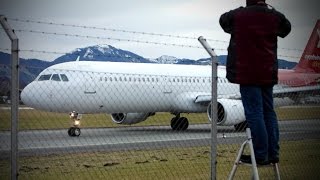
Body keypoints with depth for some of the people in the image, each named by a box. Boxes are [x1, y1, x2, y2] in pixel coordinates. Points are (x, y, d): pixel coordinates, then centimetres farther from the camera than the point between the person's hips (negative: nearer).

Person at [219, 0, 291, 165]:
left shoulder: (237, 15, -7)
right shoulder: (275, 16, 4)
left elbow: (223, 20, 14)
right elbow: (286, 28, 25)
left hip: (247, 74, -5)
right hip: (268, 73, 5)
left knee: (254, 114, -5)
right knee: (268, 112, 12)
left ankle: (261, 155, -5)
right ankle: (273, 153, 15)